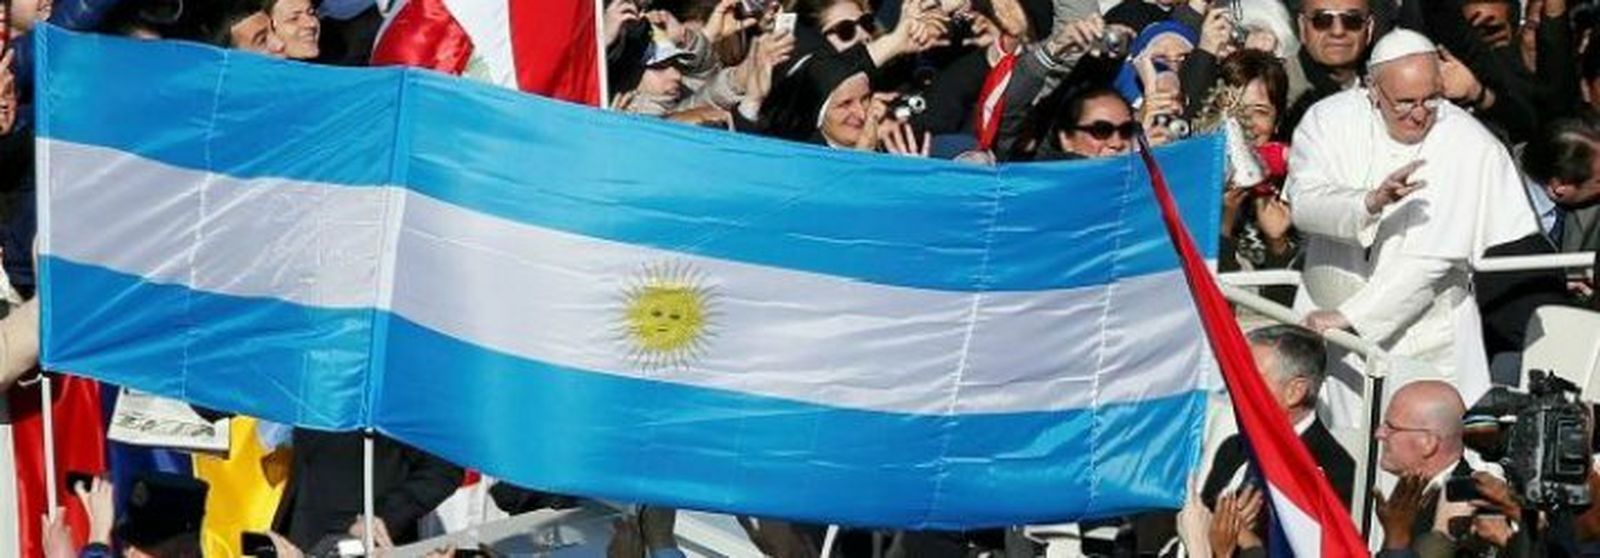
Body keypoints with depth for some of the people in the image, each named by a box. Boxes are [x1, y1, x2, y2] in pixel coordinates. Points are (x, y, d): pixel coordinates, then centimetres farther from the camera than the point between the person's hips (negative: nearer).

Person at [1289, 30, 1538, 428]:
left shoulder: (1474, 148, -13)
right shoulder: (1329, 120, -3)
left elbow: (1433, 259, -19)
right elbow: (1303, 204, -17)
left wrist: (1349, 314, -21)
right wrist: (1370, 202, -36)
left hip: (1428, 346, -2)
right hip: (1329, 324, 2)